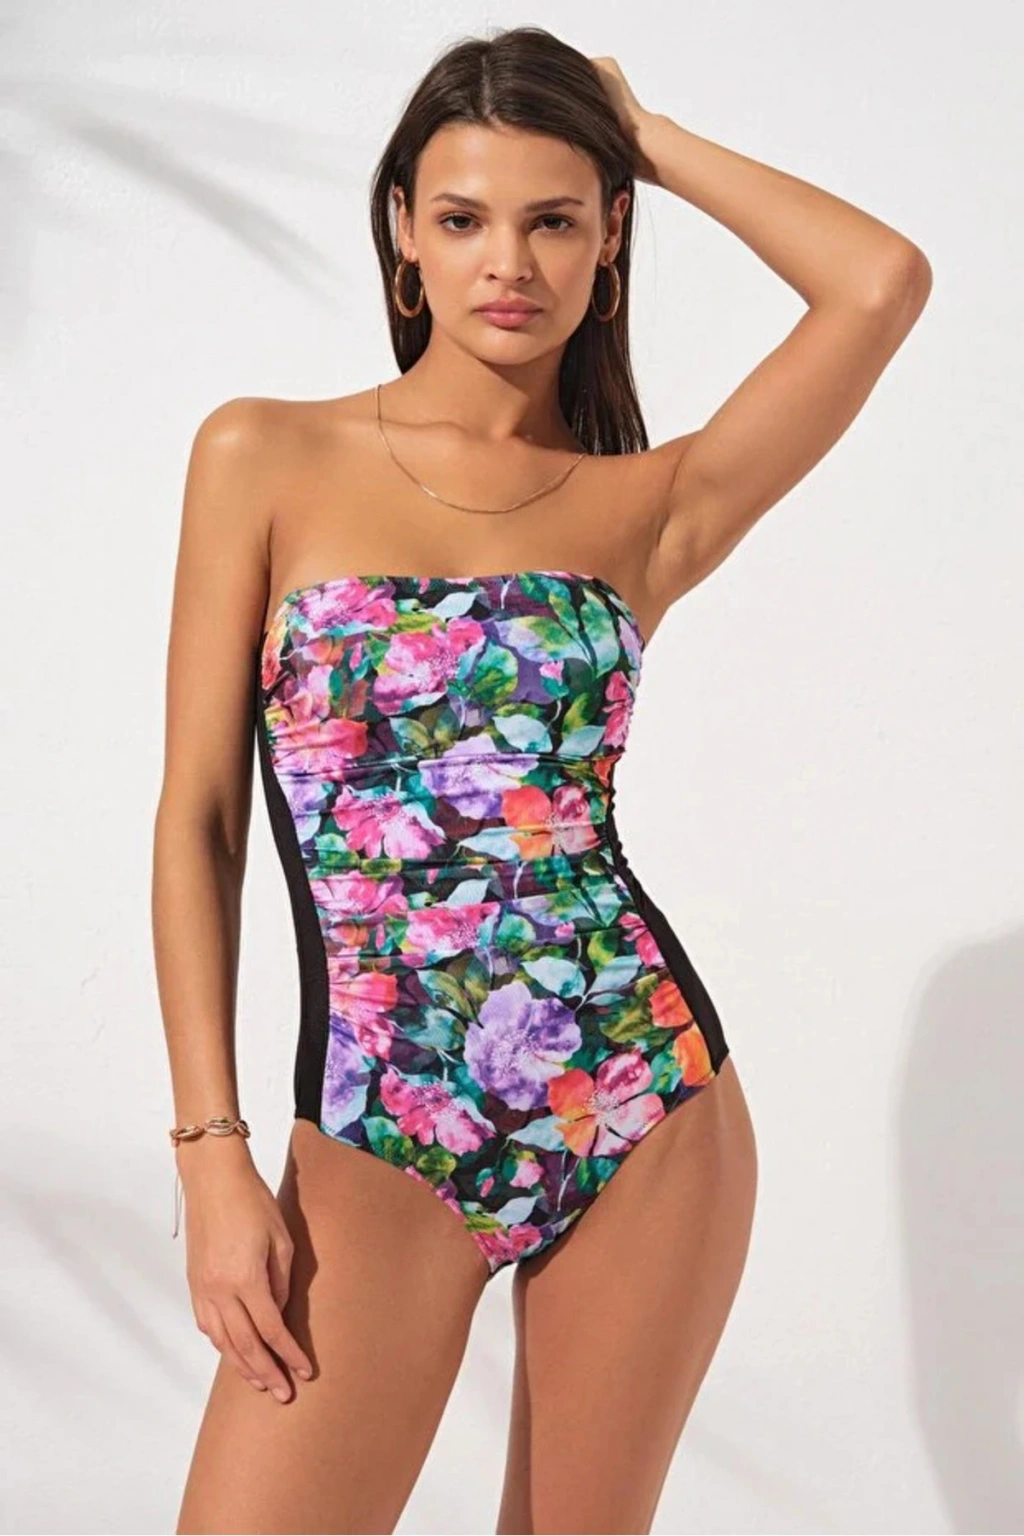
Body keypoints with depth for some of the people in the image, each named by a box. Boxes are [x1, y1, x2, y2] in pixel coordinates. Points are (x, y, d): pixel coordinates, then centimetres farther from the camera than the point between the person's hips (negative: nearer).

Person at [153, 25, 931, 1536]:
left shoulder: (649, 506, 5)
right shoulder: (265, 459, 3)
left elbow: (884, 280, -9)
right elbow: (198, 818, 0)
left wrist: (649, 135, 4)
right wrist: (213, 1152, -7)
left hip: (647, 1113, 2)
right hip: (381, 1143, -1)